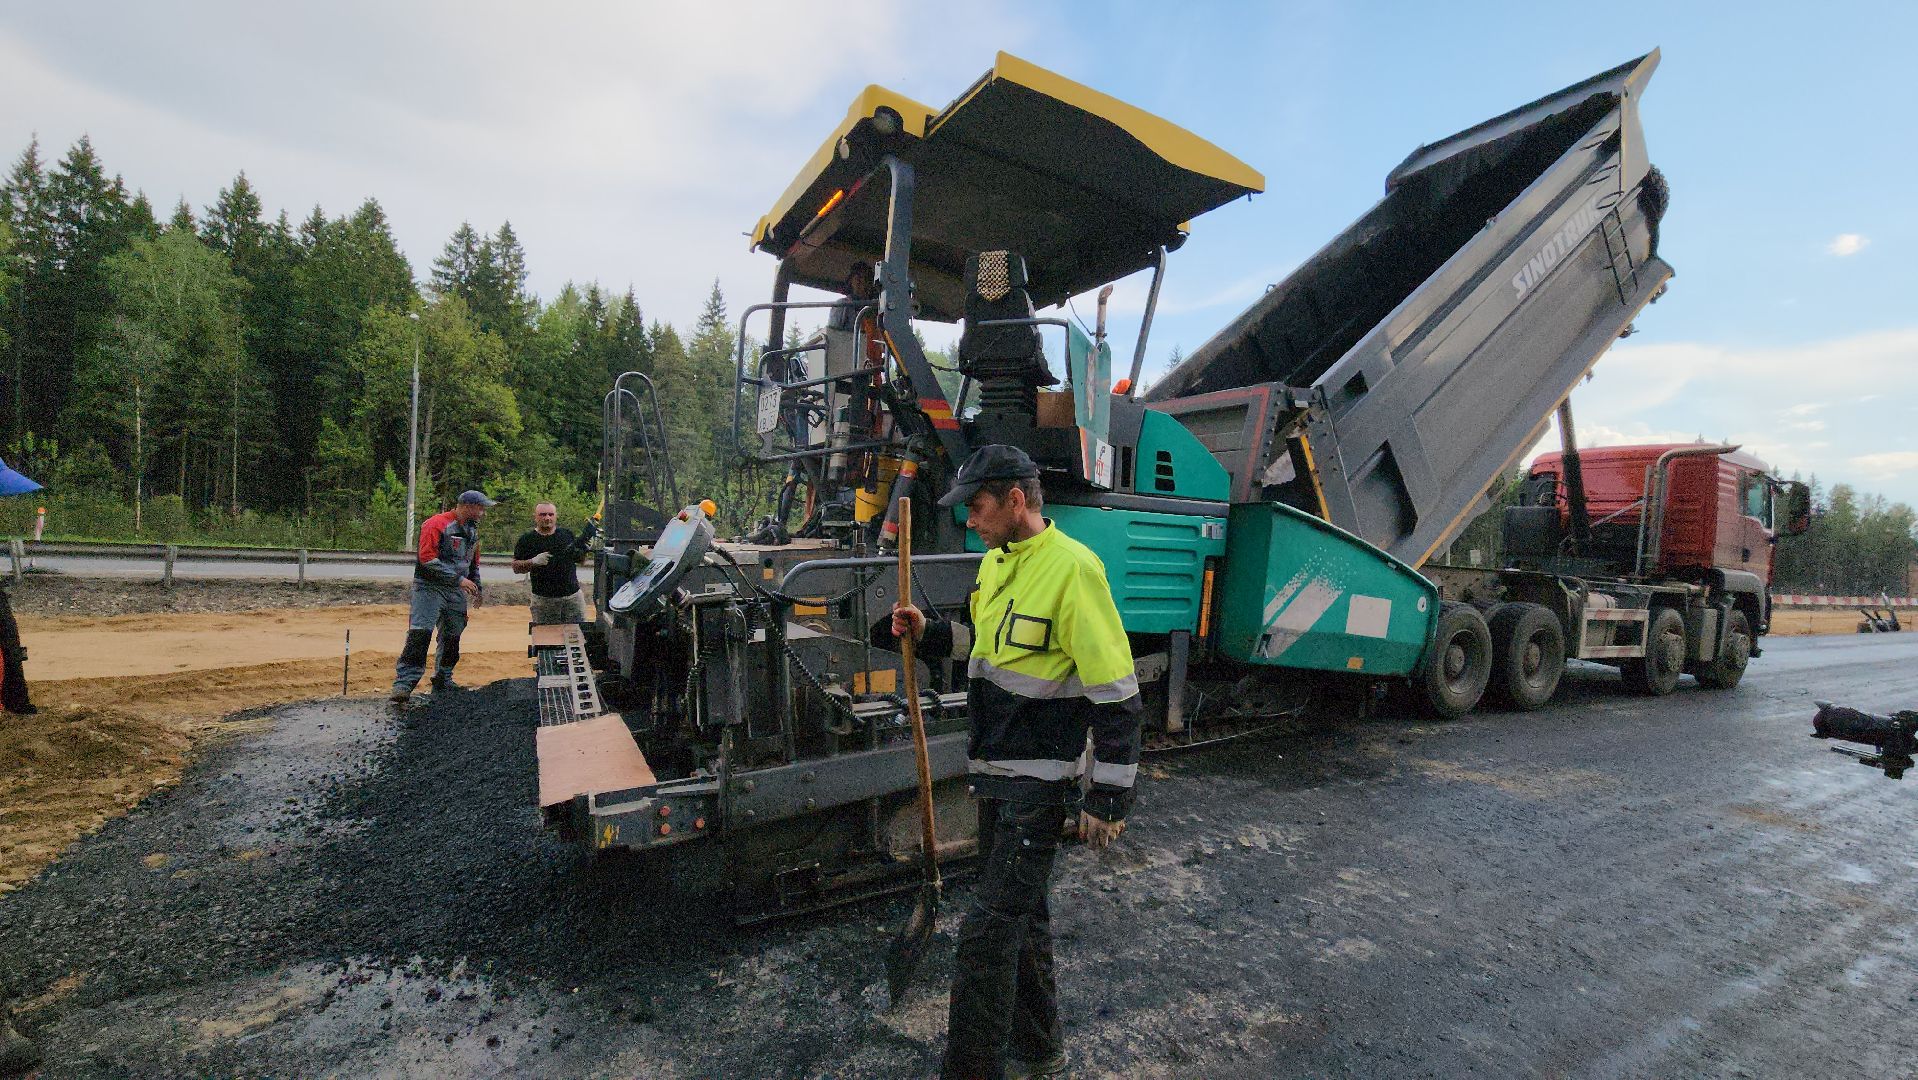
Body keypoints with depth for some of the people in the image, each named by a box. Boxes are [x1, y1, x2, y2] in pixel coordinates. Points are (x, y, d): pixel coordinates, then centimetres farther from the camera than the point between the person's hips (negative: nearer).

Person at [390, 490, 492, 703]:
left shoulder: (473, 531, 15)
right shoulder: (437, 524, -12)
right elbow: (427, 558, -20)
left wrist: (477, 589, 21)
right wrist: (459, 578, -20)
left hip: (457, 592, 8)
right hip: (430, 588, -8)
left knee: (451, 638, 12)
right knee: (419, 635, -15)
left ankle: (443, 681, 26)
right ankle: (403, 684, -13)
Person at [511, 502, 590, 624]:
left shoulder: (567, 534, 9)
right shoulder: (527, 539, 3)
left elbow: (579, 560, 15)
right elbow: (516, 567, 1)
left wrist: (583, 549, -6)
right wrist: (534, 562, -16)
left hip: (573, 596, 2)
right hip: (543, 599, -1)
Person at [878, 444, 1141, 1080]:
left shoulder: (1071, 568, -22)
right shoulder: (997, 562, 6)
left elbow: (1117, 695, -21)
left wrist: (1107, 799, -18)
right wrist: (928, 632, 5)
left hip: (1041, 782, -9)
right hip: (996, 771, 9)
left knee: (989, 929, -4)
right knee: (1023, 913, 22)